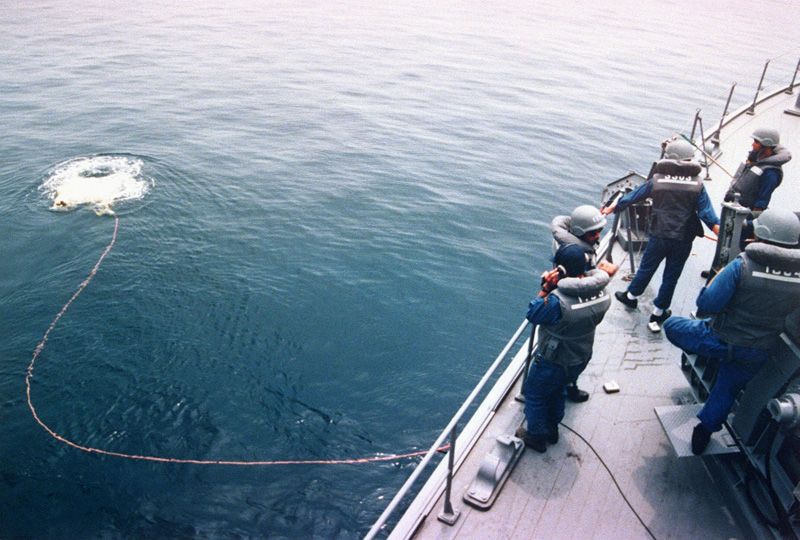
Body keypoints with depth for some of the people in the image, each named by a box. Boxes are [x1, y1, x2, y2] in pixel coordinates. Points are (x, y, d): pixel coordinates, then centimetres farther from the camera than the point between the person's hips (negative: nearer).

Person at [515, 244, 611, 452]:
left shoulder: (558, 301, -38)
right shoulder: (601, 292, -15)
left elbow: (532, 315, -21)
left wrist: (545, 291, -16)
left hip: (553, 362, -7)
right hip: (581, 357, 7)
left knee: (535, 394, 20)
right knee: (558, 391, 31)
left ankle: (537, 436, 36)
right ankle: (552, 429, 50)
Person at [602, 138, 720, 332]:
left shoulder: (657, 179, -5)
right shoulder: (697, 184, -5)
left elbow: (634, 195, 5)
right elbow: (706, 211, -10)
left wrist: (614, 207, 19)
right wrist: (718, 228, -3)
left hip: (658, 236, 0)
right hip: (683, 240, 0)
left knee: (646, 268, 21)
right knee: (671, 277, 12)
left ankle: (631, 296, 42)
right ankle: (658, 314, 23)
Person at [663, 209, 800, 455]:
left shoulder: (742, 265, -22)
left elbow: (706, 305, -22)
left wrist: (716, 279, -5)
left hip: (721, 340, -4)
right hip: (757, 354, 5)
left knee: (671, 325, 17)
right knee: (727, 391, 26)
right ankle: (705, 430, 38)